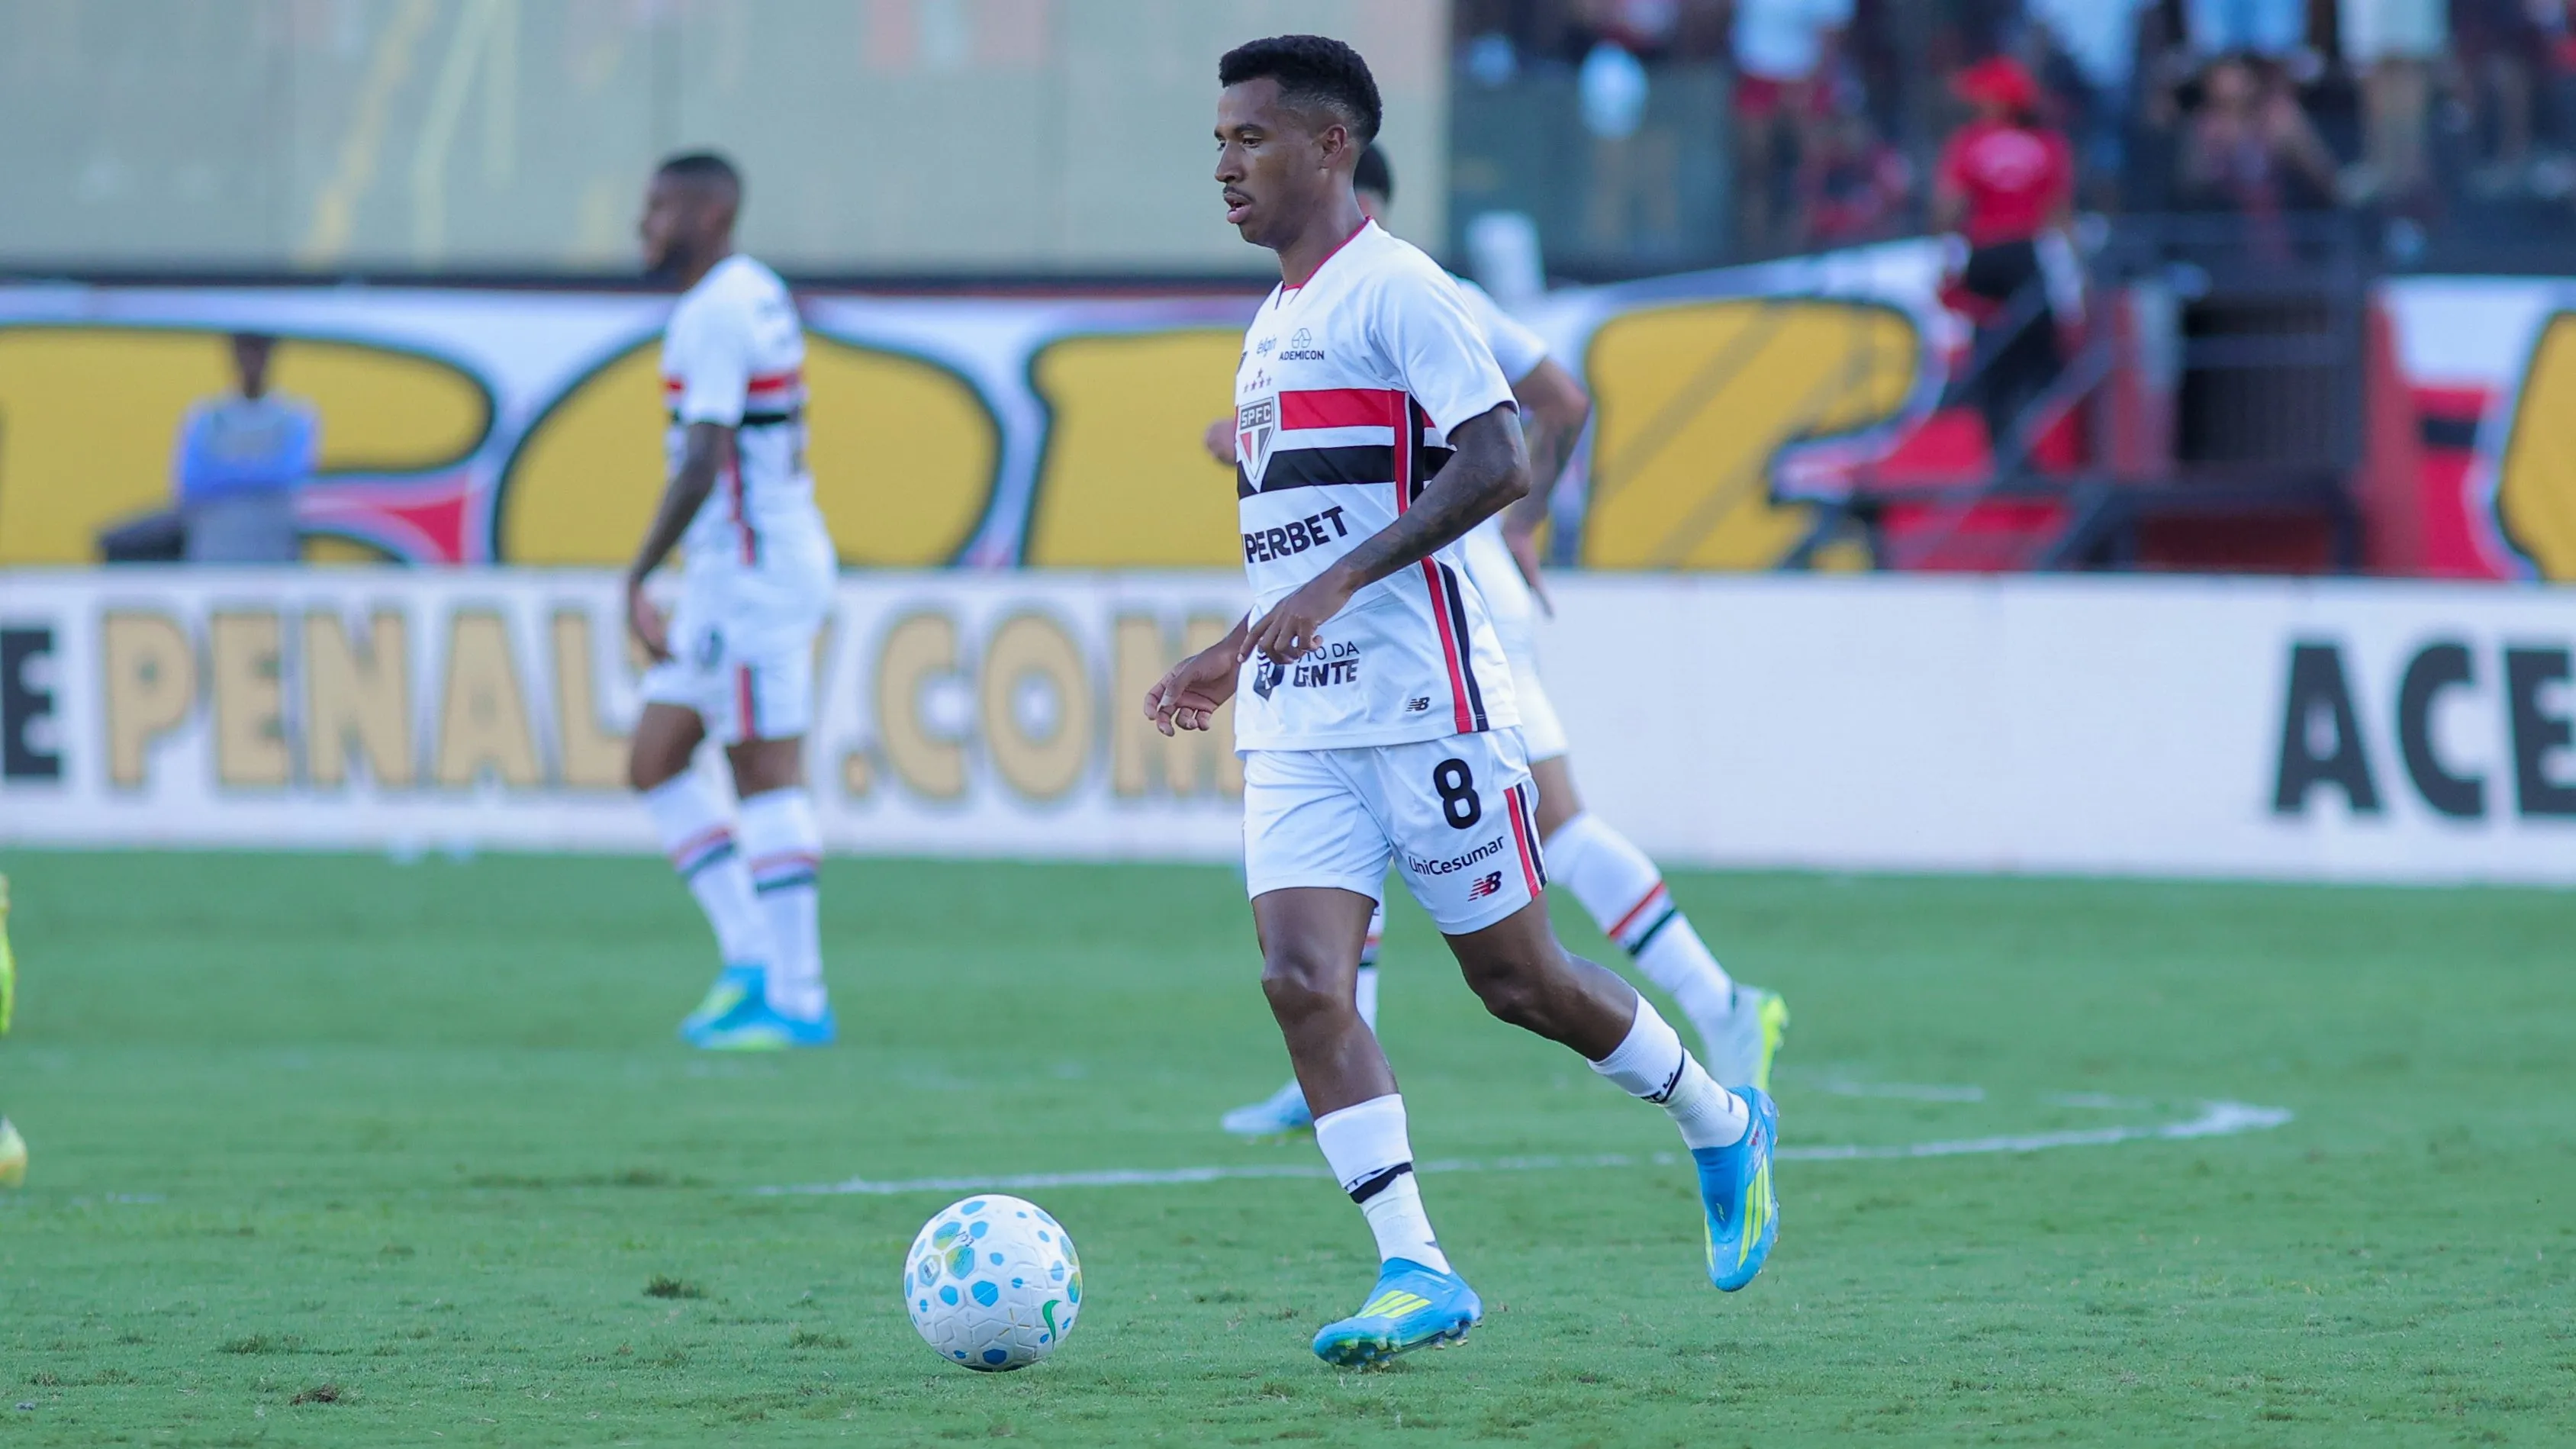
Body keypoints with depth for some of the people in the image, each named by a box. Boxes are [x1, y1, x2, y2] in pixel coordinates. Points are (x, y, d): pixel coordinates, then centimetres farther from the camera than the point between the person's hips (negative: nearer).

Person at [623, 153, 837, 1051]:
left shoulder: (716, 314, -16)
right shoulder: (758, 295, 15)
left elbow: (703, 463, -24)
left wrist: (638, 578, -23)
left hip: (752, 568, -10)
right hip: (730, 572, 10)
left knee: (768, 779, -6)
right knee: (654, 766, 10)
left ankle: (795, 1000, -3)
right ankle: (751, 960, 9)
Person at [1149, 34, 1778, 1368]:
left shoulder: (1393, 291, -9)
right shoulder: (1272, 327, 19)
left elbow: (1498, 463, -19)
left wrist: (1340, 583, -24)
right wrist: (1234, 654, 23)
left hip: (1421, 703, -8)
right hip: (1296, 724, 8)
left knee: (1514, 977, 2)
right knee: (1301, 980, -9)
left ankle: (1723, 1131, 26)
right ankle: (1415, 1273, -10)